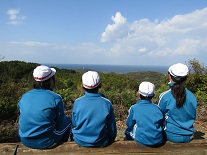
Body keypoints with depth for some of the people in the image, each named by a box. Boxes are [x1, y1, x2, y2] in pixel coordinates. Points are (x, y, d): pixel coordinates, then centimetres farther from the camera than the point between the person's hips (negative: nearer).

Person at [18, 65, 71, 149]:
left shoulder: (24, 96, -2)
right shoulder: (56, 98, -16)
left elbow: (23, 119, 12)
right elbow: (59, 123, -6)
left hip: (25, 141, 6)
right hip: (46, 142, -5)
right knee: (67, 121, 18)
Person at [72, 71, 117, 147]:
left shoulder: (77, 102, -15)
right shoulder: (107, 103, -17)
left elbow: (74, 123, 0)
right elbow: (112, 128, -7)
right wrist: (111, 139, 13)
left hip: (80, 141, 1)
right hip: (100, 142, 0)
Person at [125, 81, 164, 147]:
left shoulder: (134, 108, -7)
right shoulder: (157, 108, 0)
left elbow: (129, 125, 2)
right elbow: (162, 124, 9)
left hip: (143, 141, -3)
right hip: (158, 141, 3)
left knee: (128, 131, 21)